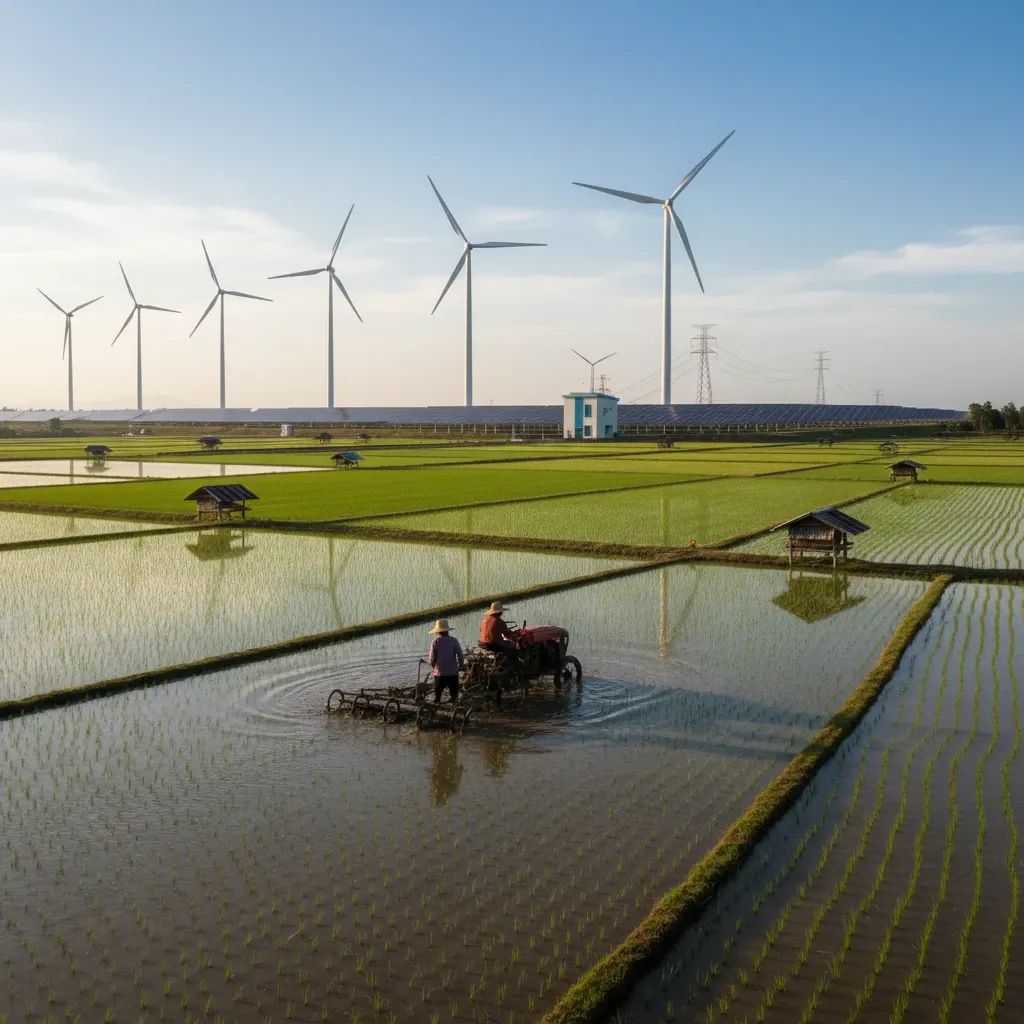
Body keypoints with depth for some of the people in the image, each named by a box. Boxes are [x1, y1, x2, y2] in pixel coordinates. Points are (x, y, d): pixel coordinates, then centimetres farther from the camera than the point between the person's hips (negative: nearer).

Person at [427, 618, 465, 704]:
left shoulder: (435, 641, -5)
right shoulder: (454, 641, -3)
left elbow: (432, 659, -7)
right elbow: (461, 656, -5)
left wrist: (433, 664, 15)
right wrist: (461, 666, 13)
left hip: (439, 673, -1)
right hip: (453, 672, 1)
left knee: (437, 697, 9)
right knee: (454, 696, 11)